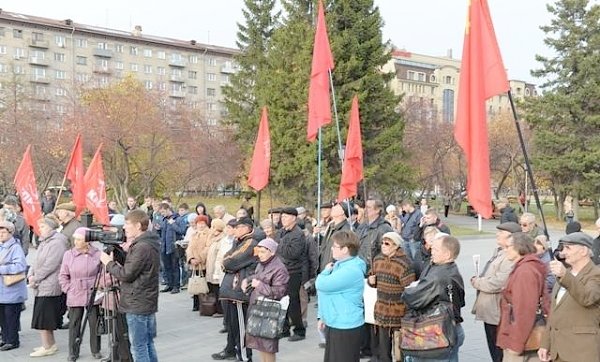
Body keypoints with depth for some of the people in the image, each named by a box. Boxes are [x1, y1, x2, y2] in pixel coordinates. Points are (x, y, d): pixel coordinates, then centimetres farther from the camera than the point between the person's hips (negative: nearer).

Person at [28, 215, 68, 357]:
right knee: (46, 318, 14)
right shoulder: (44, 242, 15)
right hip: (41, 286, 9)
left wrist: (35, 279, -14)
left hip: (49, 287, -9)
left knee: (42, 318, -3)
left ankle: (47, 347, 7)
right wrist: (31, 275, 0)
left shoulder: (57, 243, -15)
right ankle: (51, 344, 25)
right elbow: (37, 262, 16)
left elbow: (49, 266, -19)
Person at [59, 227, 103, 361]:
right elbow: (63, 275, 8)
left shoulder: (97, 254, -6)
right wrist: (68, 289, 0)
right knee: (74, 325, 8)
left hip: (94, 296, -1)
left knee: (95, 324, 9)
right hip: (74, 297, 1)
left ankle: (96, 351, 24)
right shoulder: (69, 254, 0)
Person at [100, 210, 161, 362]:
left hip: (137, 306, -10)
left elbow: (126, 274, -18)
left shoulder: (142, 247, -20)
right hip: (148, 303, 10)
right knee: (148, 344, 16)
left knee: (138, 348, -1)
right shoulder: (150, 244, 11)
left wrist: (108, 263, -5)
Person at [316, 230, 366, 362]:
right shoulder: (341, 265, 11)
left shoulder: (351, 270, -24)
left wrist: (326, 271, -4)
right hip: (334, 324, 10)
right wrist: (322, 316, 16)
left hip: (346, 327, -10)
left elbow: (322, 285, -25)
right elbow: (327, 292, 18)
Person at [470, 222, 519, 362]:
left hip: (498, 313, -10)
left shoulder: (511, 258, -21)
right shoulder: (498, 251, 10)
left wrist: (476, 282, -12)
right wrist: (478, 280, 0)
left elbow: (497, 284, -27)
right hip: (489, 311, 10)